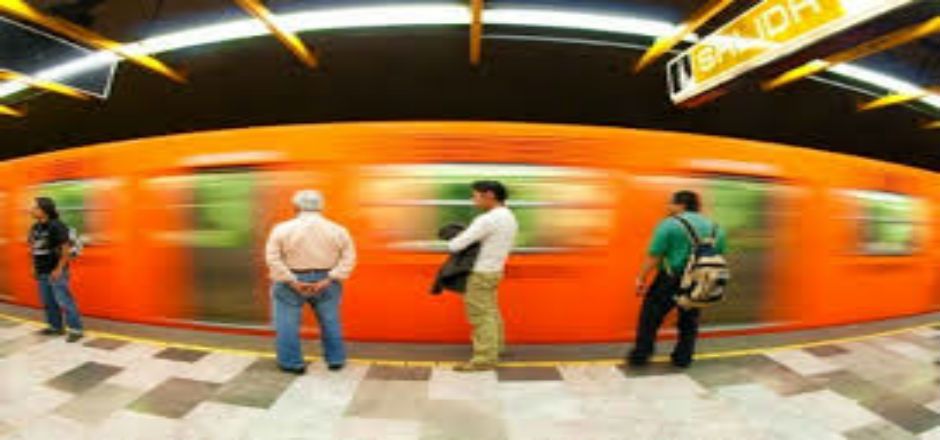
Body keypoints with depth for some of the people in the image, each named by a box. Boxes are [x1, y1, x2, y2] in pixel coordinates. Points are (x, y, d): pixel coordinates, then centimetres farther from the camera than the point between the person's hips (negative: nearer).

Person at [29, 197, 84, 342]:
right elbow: (33, 247, 20)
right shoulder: (35, 227, 8)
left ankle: (76, 330, -3)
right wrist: (34, 267, 15)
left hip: (55, 272, -8)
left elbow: (66, 248, -17)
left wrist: (59, 268, -16)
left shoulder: (56, 226, -15)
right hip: (41, 273, 8)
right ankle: (55, 327, 25)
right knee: (48, 302, 13)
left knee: (64, 301, -8)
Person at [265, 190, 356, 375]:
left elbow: (273, 259, -9)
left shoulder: (282, 229, -5)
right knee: (330, 322, 15)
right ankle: (336, 360, 24)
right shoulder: (338, 230, -1)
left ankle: (292, 363, 16)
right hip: (325, 281, 3)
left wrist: (292, 282, -10)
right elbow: (348, 258, -5)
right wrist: (329, 280, -10)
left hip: (292, 280, -2)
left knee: (287, 323, 10)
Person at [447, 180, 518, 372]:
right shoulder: (509, 217, 8)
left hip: (481, 273, -10)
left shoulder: (487, 220, -23)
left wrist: (451, 244, 1)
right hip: (494, 270, 10)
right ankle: (496, 345, 38)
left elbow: (457, 245, -24)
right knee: (490, 311, 23)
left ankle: (484, 359, 3)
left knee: (480, 315, -3)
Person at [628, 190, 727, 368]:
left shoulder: (670, 224, -10)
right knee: (689, 321, 20)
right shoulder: (715, 228, 8)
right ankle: (683, 358, 25)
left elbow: (654, 256, -13)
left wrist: (642, 278, -7)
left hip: (671, 279, -5)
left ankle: (640, 355, 12)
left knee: (650, 317, 7)